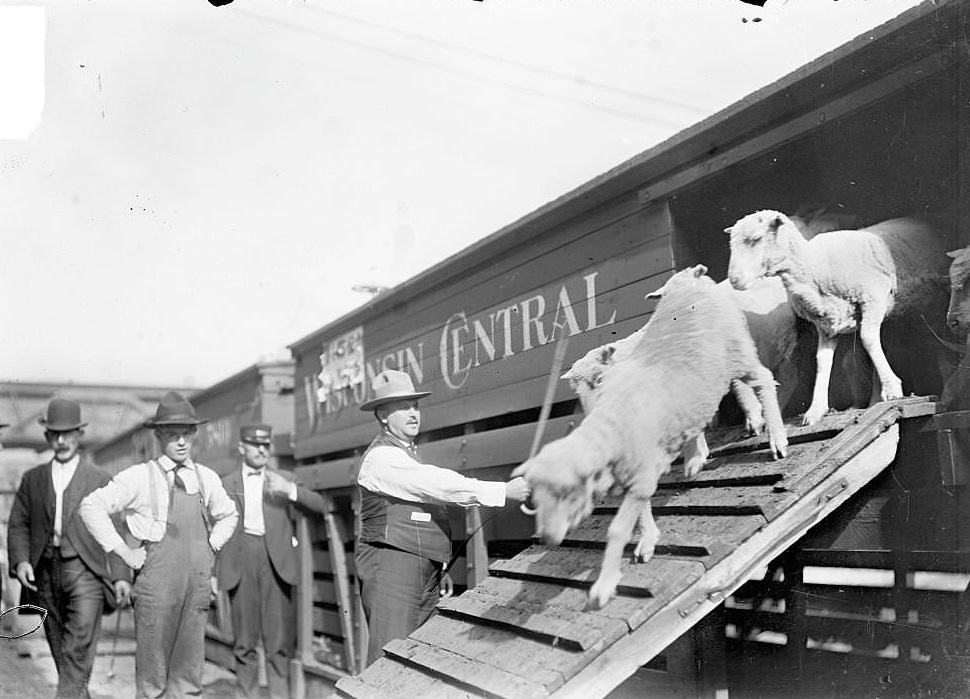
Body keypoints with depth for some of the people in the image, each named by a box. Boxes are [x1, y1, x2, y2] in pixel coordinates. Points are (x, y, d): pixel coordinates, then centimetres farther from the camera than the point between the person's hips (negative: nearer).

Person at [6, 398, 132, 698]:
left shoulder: (100, 479, 7)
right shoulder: (32, 479, 16)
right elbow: (18, 524, 11)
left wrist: (121, 575, -3)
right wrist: (20, 561, -7)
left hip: (85, 570, -3)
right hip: (44, 573, 3)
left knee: (78, 651, -16)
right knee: (60, 652, 6)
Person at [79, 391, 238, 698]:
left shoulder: (206, 478, 10)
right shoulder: (139, 477, -4)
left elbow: (227, 514, 27)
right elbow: (92, 506, -7)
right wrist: (122, 551, -8)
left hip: (198, 582, 4)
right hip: (156, 583, -4)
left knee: (189, 673, 8)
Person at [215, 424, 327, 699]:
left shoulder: (282, 482, 14)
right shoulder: (226, 484, 12)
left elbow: (318, 507, 4)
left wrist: (290, 489, -11)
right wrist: (214, 571, 3)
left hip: (275, 559, 0)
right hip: (240, 559, 0)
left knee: (280, 637, -2)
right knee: (244, 639, 4)